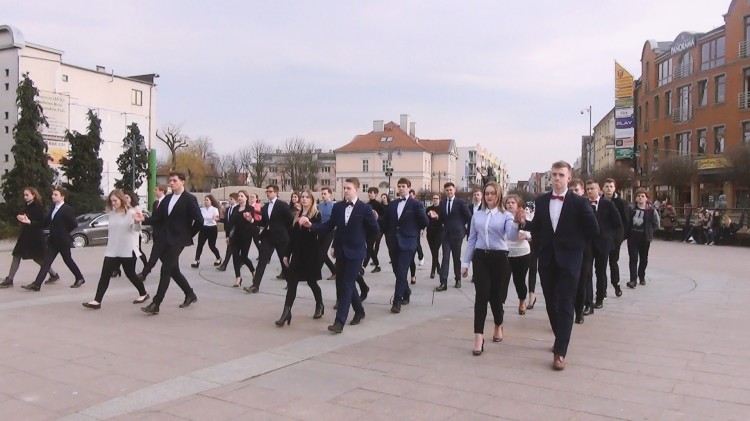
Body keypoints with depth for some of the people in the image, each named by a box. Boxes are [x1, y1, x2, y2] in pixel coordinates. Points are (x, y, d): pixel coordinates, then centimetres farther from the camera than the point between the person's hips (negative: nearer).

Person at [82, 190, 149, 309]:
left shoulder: (131, 212, -9)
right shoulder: (111, 213, 10)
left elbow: (136, 229, -20)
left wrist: (137, 222, -42)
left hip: (128, 250, -5)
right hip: (112, 251, 5)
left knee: (130, 274, 5)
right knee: (104, 275, -2)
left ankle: (143, 294, 24)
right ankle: (97, 301, -3)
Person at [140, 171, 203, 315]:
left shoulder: (190, 199, -8)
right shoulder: (167, 198, 13)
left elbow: (199, 220, -13)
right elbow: (157, 218, 8)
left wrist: (189, 235, -6)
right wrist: (143, 220, -10)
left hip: (177, 240, -7)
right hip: (164, 239, 7)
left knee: (165, 271, -8)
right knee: (173, 270, 13)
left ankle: (155, 304, -5)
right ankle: (190, 294, 29)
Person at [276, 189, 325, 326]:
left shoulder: (316, 215, -5)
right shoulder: (296, 215, 11)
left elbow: (317, 233, -17)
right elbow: (292, 236, 12)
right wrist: (287, 254, 11)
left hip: (311, 254, -5)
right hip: (297, 253, 5)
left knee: (311, 281, 6)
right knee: (291, 282, -3)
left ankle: (320, 305, 30)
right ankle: (286, 312, -4)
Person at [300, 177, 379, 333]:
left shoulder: (365, 208, -8)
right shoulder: (338, 206, 5)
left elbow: (374, 228, -3)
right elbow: (329, 226, 3)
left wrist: (360, 237, 4)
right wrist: (311, 225, -10)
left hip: (355, 251, -5)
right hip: (341, 251, 6)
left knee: (346, 285, -9)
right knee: (341, 284, 13)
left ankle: (339, 321, -9)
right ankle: (359, 311, 33)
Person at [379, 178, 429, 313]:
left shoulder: (416, 204, -1)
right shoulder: (392, 204, 12)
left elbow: (425, 222, -2)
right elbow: (384, 222, 14)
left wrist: (414, 230, 5)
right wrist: (388, 235, 2)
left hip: (407, 242, -5)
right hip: (394, 243, 5)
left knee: (401, 272, -10)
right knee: (397, 272, 11)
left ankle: (397, 302, -8)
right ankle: (406, 293, 33)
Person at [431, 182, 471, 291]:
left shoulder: (460, 203, -3)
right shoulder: (442, 203, 10)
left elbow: (469, 217, -1)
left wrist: (461, 225, 2)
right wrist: (436, 216, -2)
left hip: (457, 233, -3)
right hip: (446, 233, 3)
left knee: (457, 257, 8)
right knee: (445, 257, -5)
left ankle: (458, 279, 23)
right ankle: (443, 282, -11)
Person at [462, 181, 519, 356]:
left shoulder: (506, 215, -1)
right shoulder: (477, 215, 9)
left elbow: (511, 236, -17)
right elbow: (471, 240, 13)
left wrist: (516, 222, -36)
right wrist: (465, 263, 11)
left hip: (499, 258, -1)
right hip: (480, 258, 2)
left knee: (496, 295, 7)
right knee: (481, 296, -10)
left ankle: (498, 326, 35)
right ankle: (479, 338, -11)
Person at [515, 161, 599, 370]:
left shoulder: (579, 202, -7)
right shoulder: (541, 201, 6)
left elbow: (593, 231, -5)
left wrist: (574, 241, 0)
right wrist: (524, 222, -8)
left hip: (569, 260, -4)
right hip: (547, 259, 4)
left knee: (565, 305, -4)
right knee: (551, 303, 12)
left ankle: (560, 352, -3)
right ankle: (561, 340, 31)